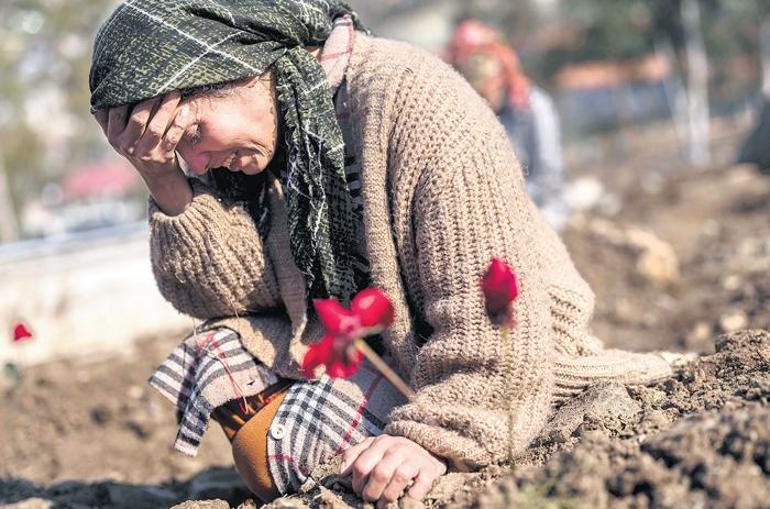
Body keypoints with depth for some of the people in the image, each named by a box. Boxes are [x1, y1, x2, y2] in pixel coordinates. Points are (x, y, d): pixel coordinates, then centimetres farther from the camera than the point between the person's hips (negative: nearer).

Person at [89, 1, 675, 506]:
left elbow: (493, 312, -26)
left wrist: (434, 437, -32)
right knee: (226, 349, -11)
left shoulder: (409, 99, -22)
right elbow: (233, 287, -7)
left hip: (511, 376, -7)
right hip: (380, 355, 7)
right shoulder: (265, 133, 2)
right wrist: (165, 179, -18)